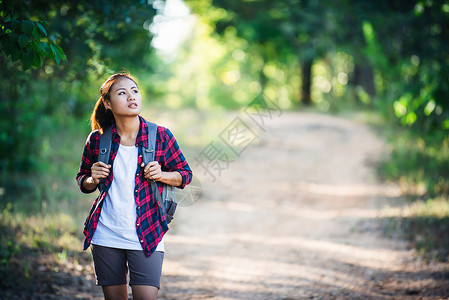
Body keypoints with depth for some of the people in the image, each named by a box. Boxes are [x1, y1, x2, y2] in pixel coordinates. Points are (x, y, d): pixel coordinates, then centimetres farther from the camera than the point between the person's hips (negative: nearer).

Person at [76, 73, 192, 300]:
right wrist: (93, 180, -8)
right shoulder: (97, 140, -1)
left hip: (146, 235, -2)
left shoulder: (160, 136, -4)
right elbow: (82, 179, 15)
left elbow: (185, 174, 7)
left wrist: (161, 175, -12)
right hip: (106, 236, 2)